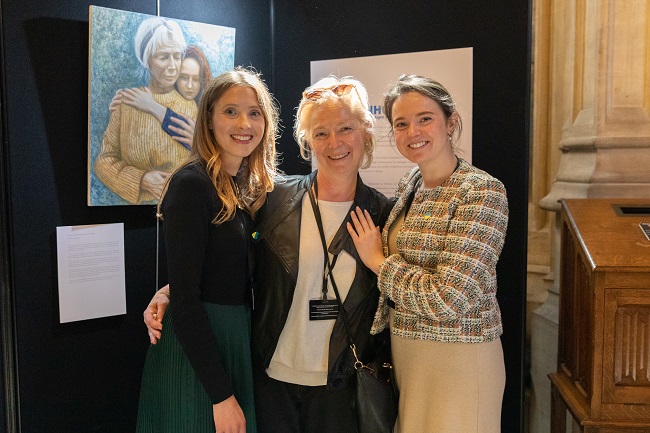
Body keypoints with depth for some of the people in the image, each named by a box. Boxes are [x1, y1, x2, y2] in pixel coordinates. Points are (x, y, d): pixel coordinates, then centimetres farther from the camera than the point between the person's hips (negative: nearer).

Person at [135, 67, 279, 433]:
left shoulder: (251, 186, 6)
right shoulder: (191, 183, -17)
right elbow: (184, 299, -20)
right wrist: (222, 394, -19)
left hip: (239, 340, 8)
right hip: (194, 351, -7)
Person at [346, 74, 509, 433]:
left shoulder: (482, 192, -18)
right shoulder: (409, 184, 4)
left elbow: (448, 299, -25)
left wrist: (377, 260, -14)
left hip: (456, 359, -7)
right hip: (404, 350, 7)